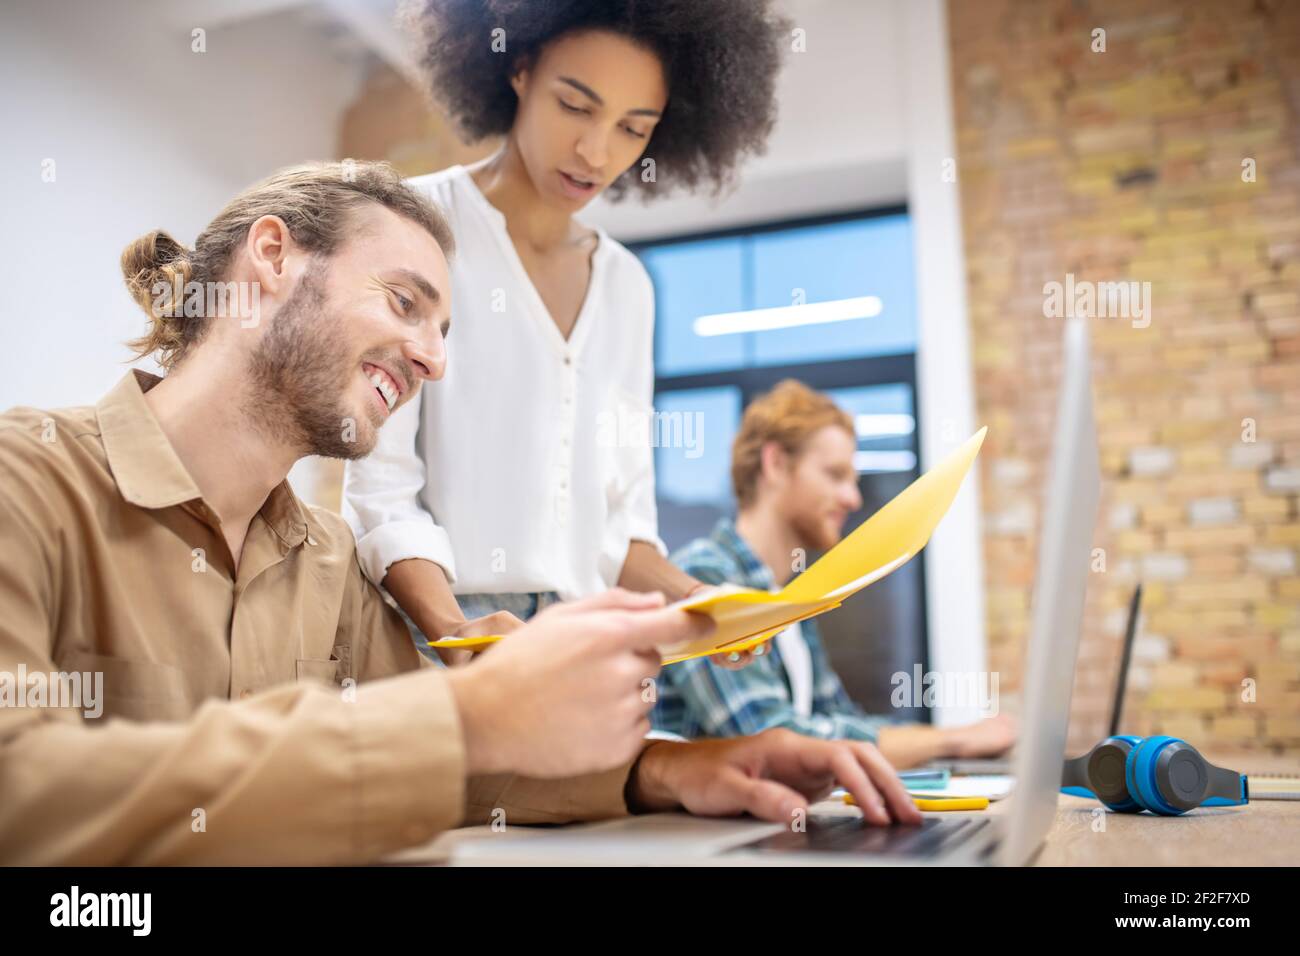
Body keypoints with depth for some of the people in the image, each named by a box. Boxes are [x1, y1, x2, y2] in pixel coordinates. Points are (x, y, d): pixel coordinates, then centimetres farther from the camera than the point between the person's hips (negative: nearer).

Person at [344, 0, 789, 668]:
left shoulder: (627, 286, 12)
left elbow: (619, 515, 12)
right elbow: (379, 489, -9)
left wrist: (695, 601, -5)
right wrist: (453, 629, -24)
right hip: (422, 636, -4)